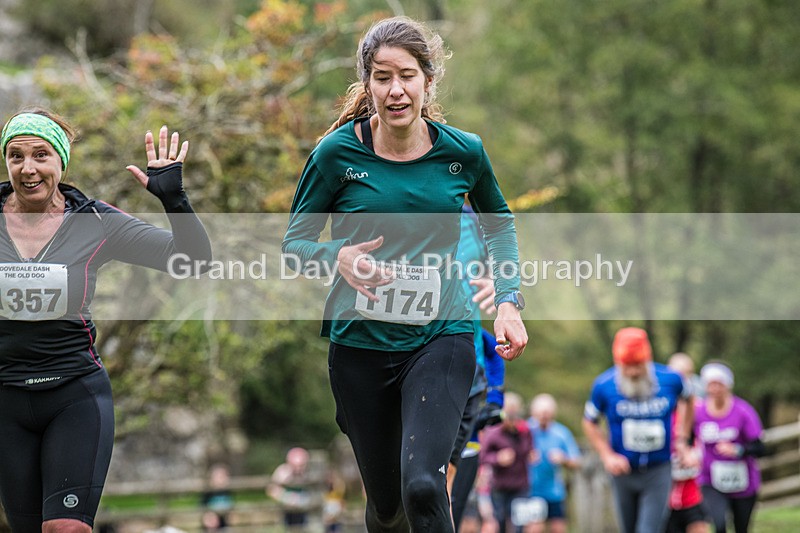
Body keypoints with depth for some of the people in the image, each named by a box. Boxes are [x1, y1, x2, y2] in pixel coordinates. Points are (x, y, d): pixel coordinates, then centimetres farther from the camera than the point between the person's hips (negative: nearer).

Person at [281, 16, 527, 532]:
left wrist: (509, 301, 4)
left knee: (422, 485, -24)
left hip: (441, 338, -1)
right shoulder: (338, 152, -8)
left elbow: (498, 221, 17)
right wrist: (337, 256, -21)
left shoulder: (463, 151, -3)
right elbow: (295, 240, 1)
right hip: (361, 346, 1)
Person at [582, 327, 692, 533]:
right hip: (624, 470, 1)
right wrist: (607, 456, -9)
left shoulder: (670, 380, -11)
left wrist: (681, 438, 6)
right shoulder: (604, 386, -13)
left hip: (658, 471, -1)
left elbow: (686, 400, 13)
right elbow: (590, 423, 3)